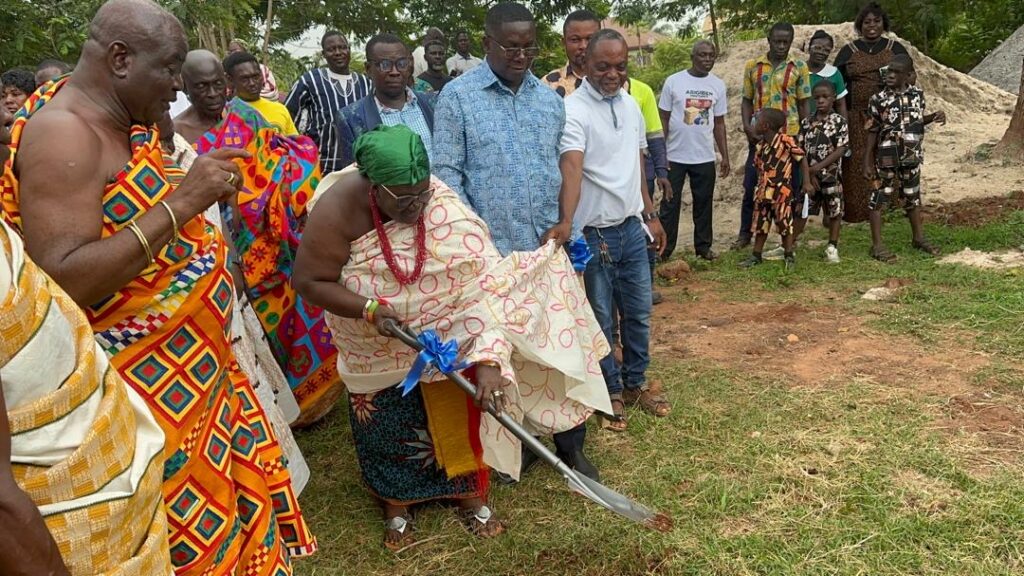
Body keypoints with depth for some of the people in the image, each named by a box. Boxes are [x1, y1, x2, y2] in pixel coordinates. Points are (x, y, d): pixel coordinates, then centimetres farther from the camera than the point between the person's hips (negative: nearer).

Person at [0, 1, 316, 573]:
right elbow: (59, 281, -29)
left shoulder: (123, 120, 7)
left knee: (233, 492, 21)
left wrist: (204, 190, 6)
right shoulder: (62, 133, -21)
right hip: (146, 386, -9)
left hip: (192, 359, 9)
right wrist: (181, 202, -30)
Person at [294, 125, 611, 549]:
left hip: (446, 335, 0)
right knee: (387, 425, 14)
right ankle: (396, 504, 39)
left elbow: (486, 282, -33)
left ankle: (470, 494, 35)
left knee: (459, 412, 11)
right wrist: (368, 309, -33)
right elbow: (309, 280, -20)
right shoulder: (339, 210, -29)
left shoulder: (447, 208, -29)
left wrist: (488, 358, -44)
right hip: (377, 348, 0)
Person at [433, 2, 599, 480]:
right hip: (492, 252, -3)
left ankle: (570, 444, 24)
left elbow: (564, 168, 13)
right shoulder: (457, 96, -3)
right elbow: (446, 173, -6)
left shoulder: (550, 100, 10)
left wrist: (567, 222, -2)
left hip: (548, 249, 4)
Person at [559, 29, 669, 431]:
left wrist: (650, 215, 16)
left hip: (632, 228, 6)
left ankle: (635, 383, 35)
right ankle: (612, 391, 27)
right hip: (594, 233, -6)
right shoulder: (574, 110, -17)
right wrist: (566, 224, -46)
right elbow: (571, 167, -32)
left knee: (638, 313, 16)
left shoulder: (631, 105, 6)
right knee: (601, 320, 9)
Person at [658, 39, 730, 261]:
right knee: (670, 204, 4)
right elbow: (663, 119, -1)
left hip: (705, 157, 3)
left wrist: (725, 156, 6)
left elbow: (719, 123, 10)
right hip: (675, 156, -3)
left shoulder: (718, 85, 5)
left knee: (704, 204, 10)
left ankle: (703, 246, 22)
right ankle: (664, 248, 12)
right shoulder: (674, 81, -4)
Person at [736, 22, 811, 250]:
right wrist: (747, 127, -6)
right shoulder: (752, 66, 6)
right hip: (759, 136, 1)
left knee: (790, 187, 6)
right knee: (751, 186, 4)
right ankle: (745, 233, 17)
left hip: (789, 137, -1)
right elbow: (747, 101, 9)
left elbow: (804, 105, 4)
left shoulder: (799, 67, 2)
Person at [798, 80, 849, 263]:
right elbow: (800, 149, 2)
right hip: (809, 176, 2)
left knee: (834, 211, 6)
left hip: (831, 175, -2)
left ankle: (832, 247, 18)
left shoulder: (839, 121, -6)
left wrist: (818, 167, -17)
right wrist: (809, 173, -7)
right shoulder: (806, 122, 3)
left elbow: (841, 149, -11)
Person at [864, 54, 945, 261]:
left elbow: (917, 121, 17)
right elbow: (872, 133, -7)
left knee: (913, 198, 17)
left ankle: (919, 238, 33)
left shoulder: (917, 94, 1)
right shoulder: (879, 99, -10)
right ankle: (877, 245, 10)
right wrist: (867, 163, -8)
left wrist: (933, 117, -4)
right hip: (886, 160, -4)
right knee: (879, 200, 1)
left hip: (912, 158, 4)